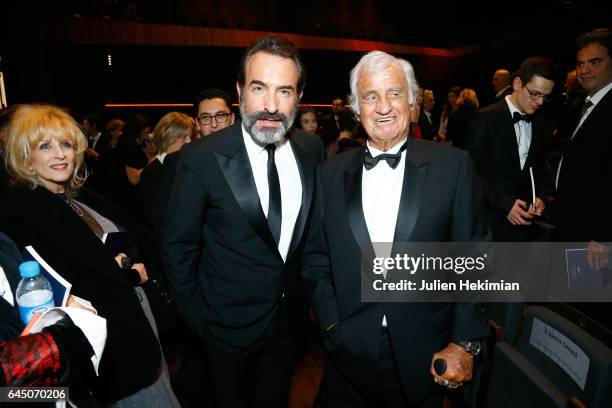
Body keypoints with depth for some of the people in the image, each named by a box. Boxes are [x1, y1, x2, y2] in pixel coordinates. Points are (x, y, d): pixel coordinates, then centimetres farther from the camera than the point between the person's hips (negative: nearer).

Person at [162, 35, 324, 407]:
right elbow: (178, 246, -11)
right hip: (230, 324, -3)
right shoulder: (202, 158, -19)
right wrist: (197, 317, -6)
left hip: (290, 318, 3)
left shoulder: (312, 149, -8)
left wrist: (310, 295, 6)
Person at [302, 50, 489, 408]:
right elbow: (316, 257, 3)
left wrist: (463, 343, -6)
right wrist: (331, 323, -4)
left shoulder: (453, 165, -6)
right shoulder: (332, 174, -1)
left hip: (423, 358, -1)